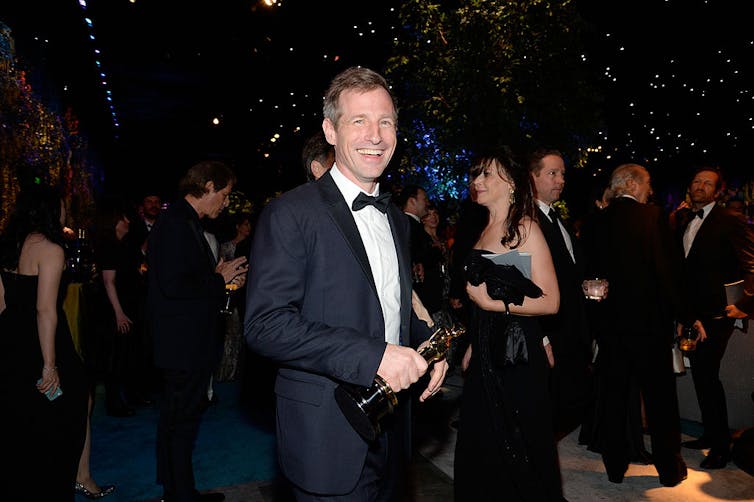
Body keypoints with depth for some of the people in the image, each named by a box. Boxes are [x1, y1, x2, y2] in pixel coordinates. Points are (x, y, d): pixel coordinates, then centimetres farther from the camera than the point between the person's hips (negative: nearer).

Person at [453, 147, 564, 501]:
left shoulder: (524, 228, -13)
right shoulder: (486, 232, 11)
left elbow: (550, 302, -18)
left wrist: (491, 302, -22)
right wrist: (472, 345, 14)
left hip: (517, 354, -8)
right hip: (486, 352, 8)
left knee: (520, 453, 8)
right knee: (482, 447, 18)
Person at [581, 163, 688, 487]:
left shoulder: (595, 223, 2)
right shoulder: (652, 216, -9)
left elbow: (590, 272, 4)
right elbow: (668, 268, -11)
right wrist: (677, 312, 0)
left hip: (608, 321, 3)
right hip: (649, 320, -3)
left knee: (614, 395, 12)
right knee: (660, 396, 11)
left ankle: (615, 466, 21)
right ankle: (670, 469, 24)